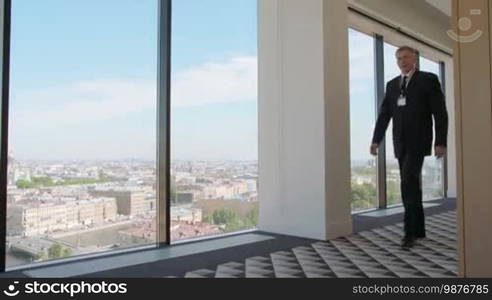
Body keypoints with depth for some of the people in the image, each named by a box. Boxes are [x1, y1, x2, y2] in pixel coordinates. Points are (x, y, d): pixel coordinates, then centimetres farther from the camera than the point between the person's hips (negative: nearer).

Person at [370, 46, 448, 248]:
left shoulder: (429, 79, 0)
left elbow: (440, 113, -5)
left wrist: (441, 142, -12)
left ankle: (409, 231, -10)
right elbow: (384, 114, 10)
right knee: (411, 185, 9)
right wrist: (376, 140, 1)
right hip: (400, 143, 5)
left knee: (408, 183, -17)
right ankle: (419, 229, 18)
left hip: (418, 141, -5)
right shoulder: (392, 85, 14)